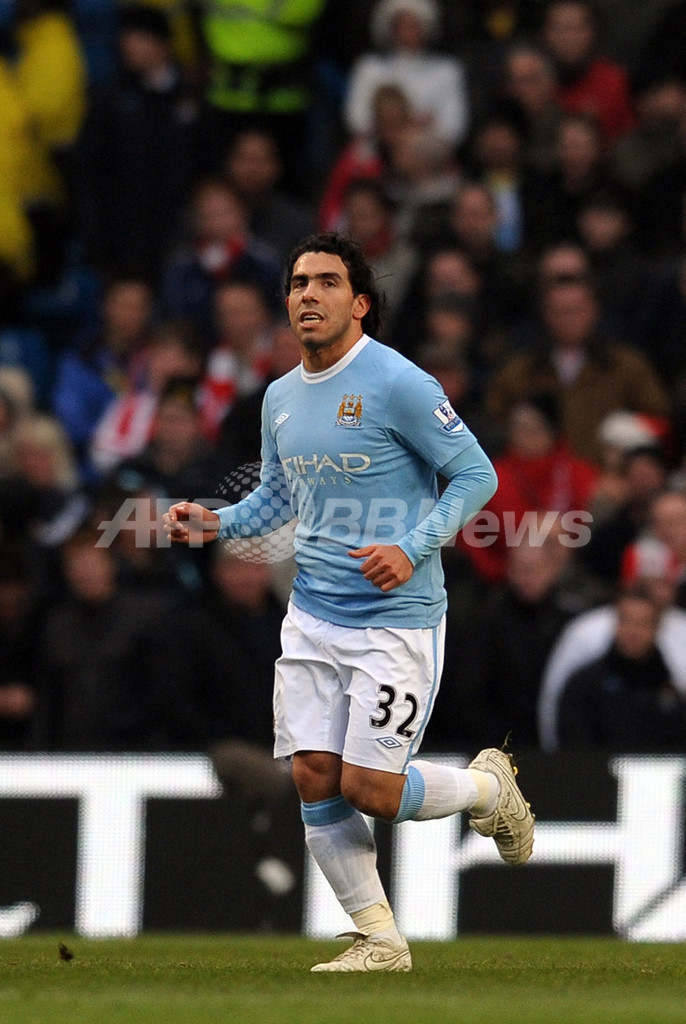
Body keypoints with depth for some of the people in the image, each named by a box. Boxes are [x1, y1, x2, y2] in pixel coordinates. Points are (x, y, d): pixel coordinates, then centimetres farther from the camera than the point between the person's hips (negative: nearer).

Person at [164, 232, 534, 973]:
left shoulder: (399, 385, -13)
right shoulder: (281, 398, 9)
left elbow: (476, 474, -10)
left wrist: (412, 549, -22)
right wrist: (215, 523, 4)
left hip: (395, 619, -7)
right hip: (312, 618, 7)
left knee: (369, 789, -9)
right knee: (314, 783, 0)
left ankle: (490, 787, 21)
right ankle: (379, 940, 11)